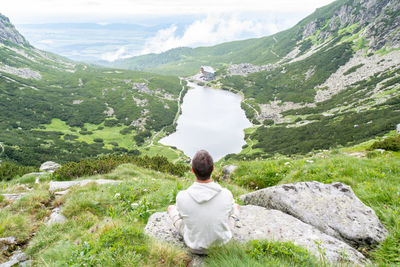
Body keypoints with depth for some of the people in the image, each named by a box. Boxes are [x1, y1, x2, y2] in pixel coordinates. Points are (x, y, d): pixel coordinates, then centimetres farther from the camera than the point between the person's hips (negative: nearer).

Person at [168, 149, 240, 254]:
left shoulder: (182, 197, -30)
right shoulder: (226, 195, -28)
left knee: (171, 208, 24)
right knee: (236, 206, 24)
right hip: (222, 242, 1)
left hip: (195, 247, 0)